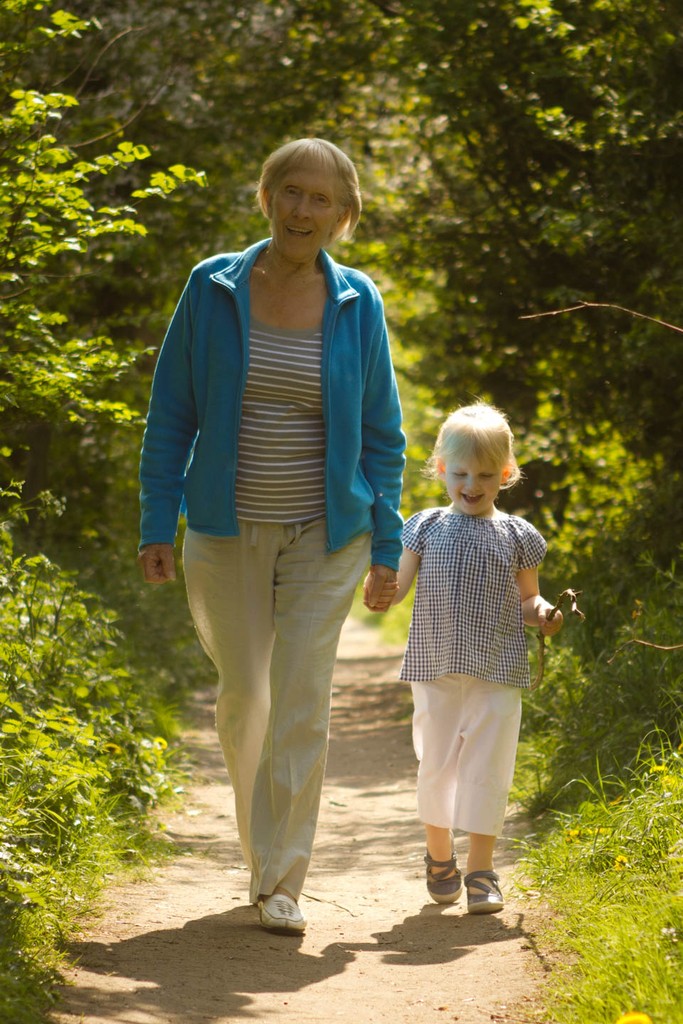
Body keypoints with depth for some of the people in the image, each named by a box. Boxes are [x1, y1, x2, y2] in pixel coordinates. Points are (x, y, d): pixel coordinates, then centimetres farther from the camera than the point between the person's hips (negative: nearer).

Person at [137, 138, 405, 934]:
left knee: (300, 704, -6)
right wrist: (156, 524, -4)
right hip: (228, 532, 1)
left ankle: (279, 881, 1)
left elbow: (380, 433, 5)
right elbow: (171, 413, 2)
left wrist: (386, 549, 3)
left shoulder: (357, 304, -1)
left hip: (324, 536, 0)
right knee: (243, 695, 8)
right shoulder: (213, 288, -3)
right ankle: (261, 834, 36)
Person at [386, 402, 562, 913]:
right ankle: (439, 857, 28)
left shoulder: (517, 536, 5)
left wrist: (542, 613, -9)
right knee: (436, 762, 8)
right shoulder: (427, 527, 6)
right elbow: (395, 590, 6)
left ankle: (481, 871, 5)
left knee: (487, 767, -3)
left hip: (497, 672, -1)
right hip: (436, 666, 1)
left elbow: (526, 599, 12)